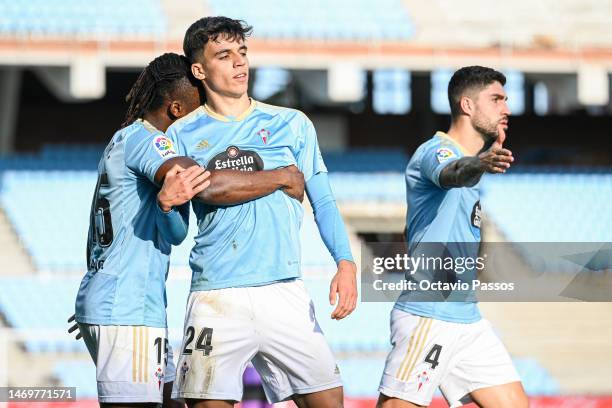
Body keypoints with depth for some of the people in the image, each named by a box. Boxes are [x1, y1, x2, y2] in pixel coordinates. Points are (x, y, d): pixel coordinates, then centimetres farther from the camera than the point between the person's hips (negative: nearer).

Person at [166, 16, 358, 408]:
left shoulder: (293, 124, 11)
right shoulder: (183, 135, 8)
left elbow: (323, 202, 13)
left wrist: (346, 263, -2)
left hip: (285, 291, 2)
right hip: (217, 298, -1)